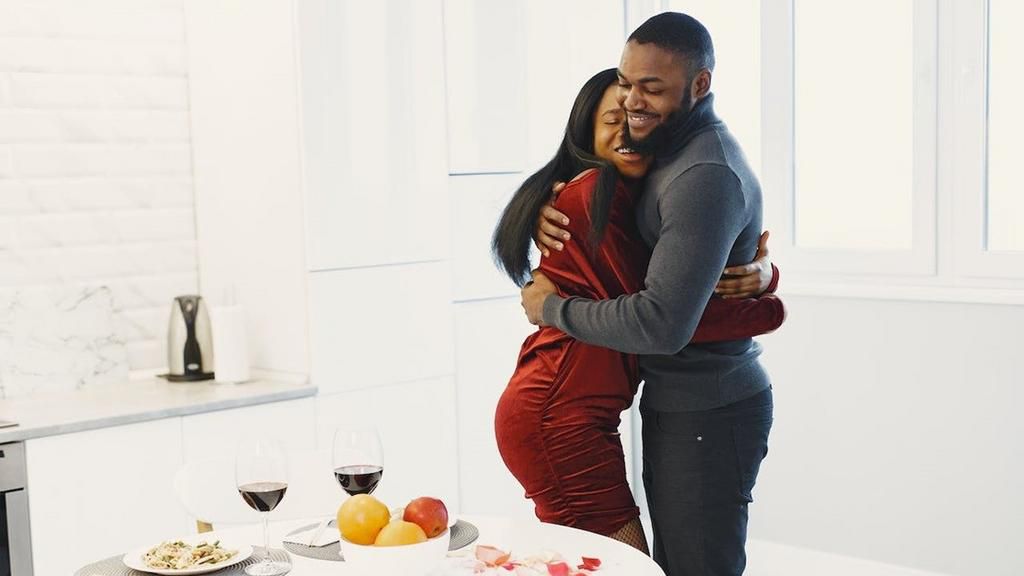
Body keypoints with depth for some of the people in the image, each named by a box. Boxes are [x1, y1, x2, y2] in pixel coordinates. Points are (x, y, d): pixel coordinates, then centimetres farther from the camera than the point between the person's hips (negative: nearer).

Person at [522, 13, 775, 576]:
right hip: (673, 403, 10)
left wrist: (553, 308, -16)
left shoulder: (706, 176, -24)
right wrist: (553, 209, -4)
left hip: (709, 417, -10)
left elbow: (661, 323, -30)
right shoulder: (669, 150, 8)